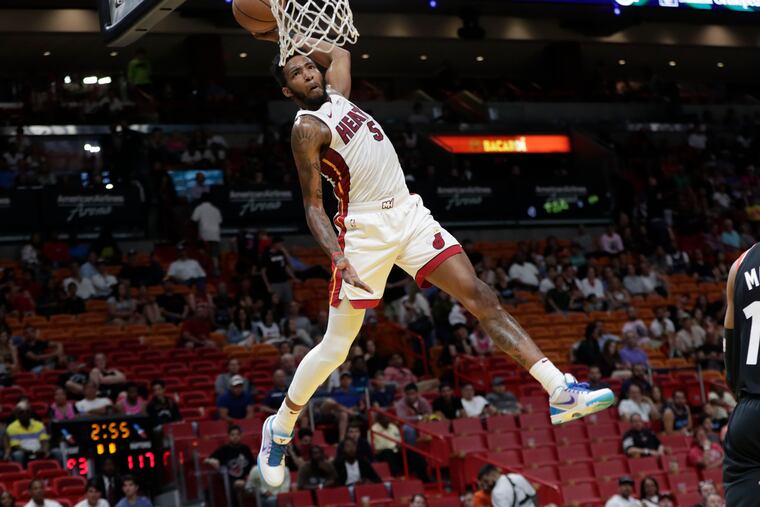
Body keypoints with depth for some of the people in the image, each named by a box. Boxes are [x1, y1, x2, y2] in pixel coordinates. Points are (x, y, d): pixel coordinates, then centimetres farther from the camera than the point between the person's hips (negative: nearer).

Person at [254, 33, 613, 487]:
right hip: (366, 228, -6)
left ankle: (562, 392, -15)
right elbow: (313, 205, -12)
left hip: (409, 213, 6)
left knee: (480, 297, -8)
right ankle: (280, 429, 22)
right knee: (336, 348, -1)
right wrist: (339, 258, -24)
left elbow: (341, 53, 37)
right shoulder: (307, 128, -8)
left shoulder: (335, 92, 14)